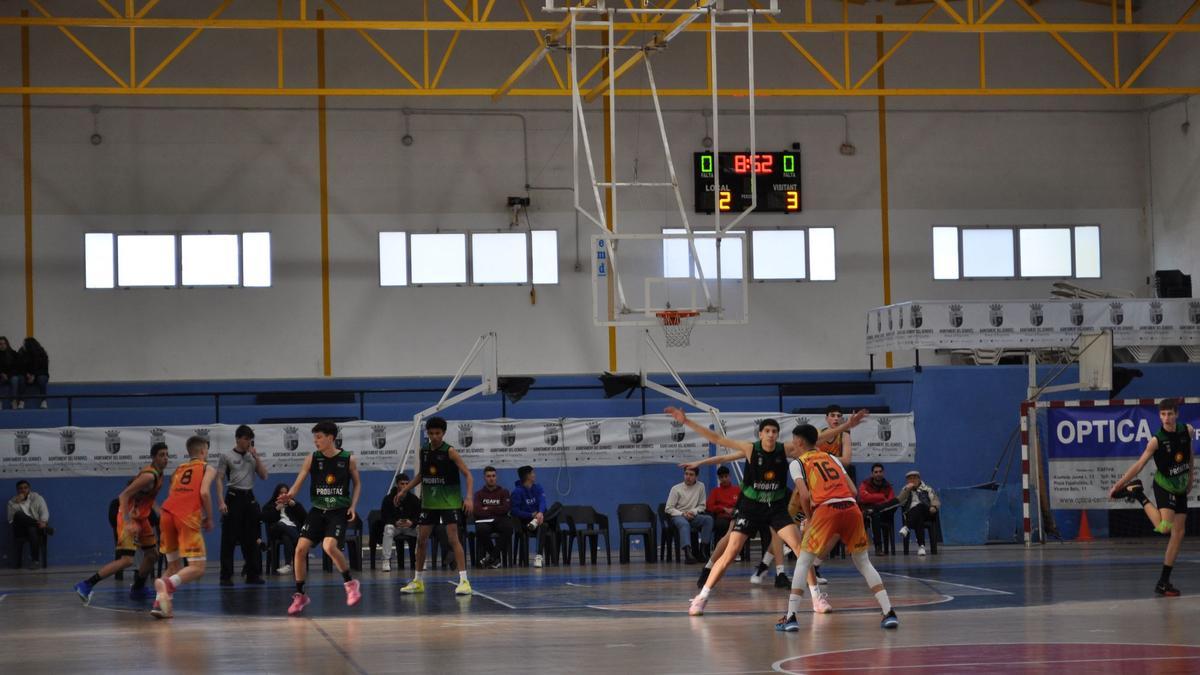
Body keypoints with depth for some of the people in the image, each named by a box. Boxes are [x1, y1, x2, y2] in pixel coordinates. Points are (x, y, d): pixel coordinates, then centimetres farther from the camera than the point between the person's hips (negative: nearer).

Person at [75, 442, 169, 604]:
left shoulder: (158, 474, 7)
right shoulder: (149, 476, -22)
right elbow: (123, 496, -28)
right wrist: (128, 523, -36)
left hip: (141, 518, 10)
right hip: (129, 517, -10)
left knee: (152, 555, 18)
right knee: (126, 560, -19)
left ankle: (137, 589, 33)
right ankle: (86, 585, -19)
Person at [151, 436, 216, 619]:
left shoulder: (179, 469, 30)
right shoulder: (207, 468, 15)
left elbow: (172, 495, 20)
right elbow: (204, 492, -4)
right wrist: (209, 519, 6)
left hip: (167, 514, 6)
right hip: (187, 517, -6)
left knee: (174, 565, 19)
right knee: (197, 568, -4)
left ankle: (160, 603, 1)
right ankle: (168, 583, -32)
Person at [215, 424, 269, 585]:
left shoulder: (253, 456, 12)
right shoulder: (226, 456, -1)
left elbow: (264, 476, 7)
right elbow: (219, 480, -5)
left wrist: (256, 457, -2)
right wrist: (221, 501, -15)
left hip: (249, 497, 5)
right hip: (234, 497, -5)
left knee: (251, 539, 7)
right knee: (229, 539, -5)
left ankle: (253, 574, 13)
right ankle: (226, 576, -3)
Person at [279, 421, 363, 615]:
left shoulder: (348, 459, -4)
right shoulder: (312, 459, -1)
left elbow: (357, 484, 10)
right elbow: (298, 482, -8)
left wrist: (353, 506, -3)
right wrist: (290, 494, -29)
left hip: (338, 511, -3)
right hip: (317, 510, 3)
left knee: (329, 546, -25)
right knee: (300, 549, -8)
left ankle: (350, 583, 0)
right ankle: (300, 595, 8)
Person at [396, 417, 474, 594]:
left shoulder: (449, 452, -12)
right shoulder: (424, 451, 4)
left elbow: (468, 475, -14)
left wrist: (469, 498, -26)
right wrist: (405, 489, 14)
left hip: (449, 502, -6)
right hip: (429, 502, 6)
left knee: (453, 538, -14)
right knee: (421, 540, 7)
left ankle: (464, 580, -13)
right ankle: (417, 581, 19)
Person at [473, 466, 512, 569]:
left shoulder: (504, 492, 13)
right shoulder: (479, 494, 13)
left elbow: (506, 508, -4)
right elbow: (477, 511, -6)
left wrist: (488, 509, -2)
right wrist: (496, 510, -8)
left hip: (500, 521, 0)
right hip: (484, 522, 0)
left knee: (508, 527, -36)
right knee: (480, 530, -37)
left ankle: (492, 557, -17)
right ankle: (495, 557, -13)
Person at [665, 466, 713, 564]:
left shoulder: (700, 486, 6)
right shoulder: (676, 489, -1)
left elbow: (702, 506, 11)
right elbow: (668, 508, -1)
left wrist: (694, 512, -11)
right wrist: (683, 514, -16)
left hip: (693, 516, 3)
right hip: (678, 516, -3)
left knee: (708, 519, -26)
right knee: (684, 523, -38)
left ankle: (703, 549, -27)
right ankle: (688, 552, -55)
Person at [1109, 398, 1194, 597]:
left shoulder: (1188, 431, -4)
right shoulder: (1156, 440, -18)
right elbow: (1139, 464, -17)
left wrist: (1190, 480, 18)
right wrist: (1118, 484, -22)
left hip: (1180, 488, 6)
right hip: (1164, 486, -6)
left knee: (1178, 533, 5)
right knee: (1164, 527, -26)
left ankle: (1164, 582, 11)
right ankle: (1139, 495, 0)